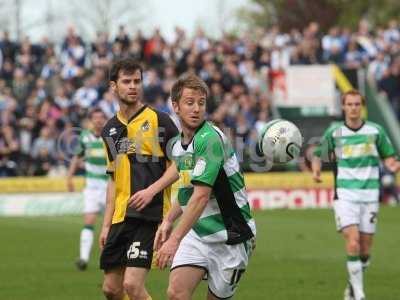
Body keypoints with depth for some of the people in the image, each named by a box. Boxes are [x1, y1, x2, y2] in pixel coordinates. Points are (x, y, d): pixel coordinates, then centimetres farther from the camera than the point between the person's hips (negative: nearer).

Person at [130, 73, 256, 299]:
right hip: (196, 232, 6)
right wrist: (169, 221, 11)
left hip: (230, 235, -6)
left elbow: (201, 196, -27)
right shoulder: (179, 143, 7)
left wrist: (175, 239, -30)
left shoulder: (211, 139, -20)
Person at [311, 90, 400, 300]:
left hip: (369, 196, 2)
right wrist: (316, 170, -8)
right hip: (344, 195, -2)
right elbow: (319, 155, 12)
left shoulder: (375, 131, 4)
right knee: (353, 242, -18)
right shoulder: (334, 132, 3)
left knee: (365, 250, 4)